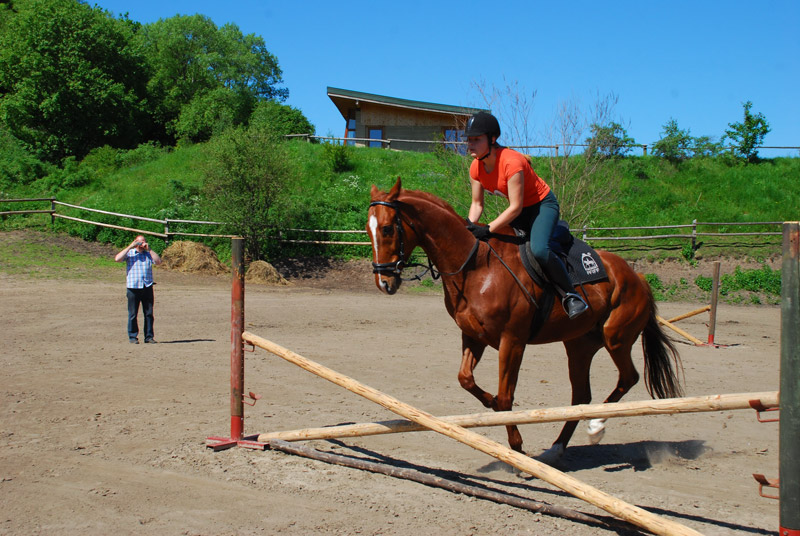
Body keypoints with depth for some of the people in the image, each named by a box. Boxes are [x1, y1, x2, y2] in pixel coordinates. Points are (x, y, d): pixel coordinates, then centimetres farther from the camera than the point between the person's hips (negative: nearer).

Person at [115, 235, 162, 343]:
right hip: (133, 288, -2)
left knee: (149, 314, 3)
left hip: (147, 287, 2)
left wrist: (149, 249, -3)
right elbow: (117, 259, -8)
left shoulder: (148, 254, 14)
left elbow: (158, 261, -1)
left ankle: (149, 336, 10)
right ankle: (133, 337, 10)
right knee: (133, 314, 1)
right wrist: (130, 247, -8)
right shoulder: (129, 253, 7)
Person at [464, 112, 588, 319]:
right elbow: (477, 204, 0)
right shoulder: (476, 168, -7)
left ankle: (570, 294, -15)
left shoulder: (511, 162, -31)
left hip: (543, 204, -8)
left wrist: (488, 229, -36)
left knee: (538, 249, -33)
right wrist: (469, 226, -20)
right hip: (519, 210, 8)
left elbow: (515, 207, -30)